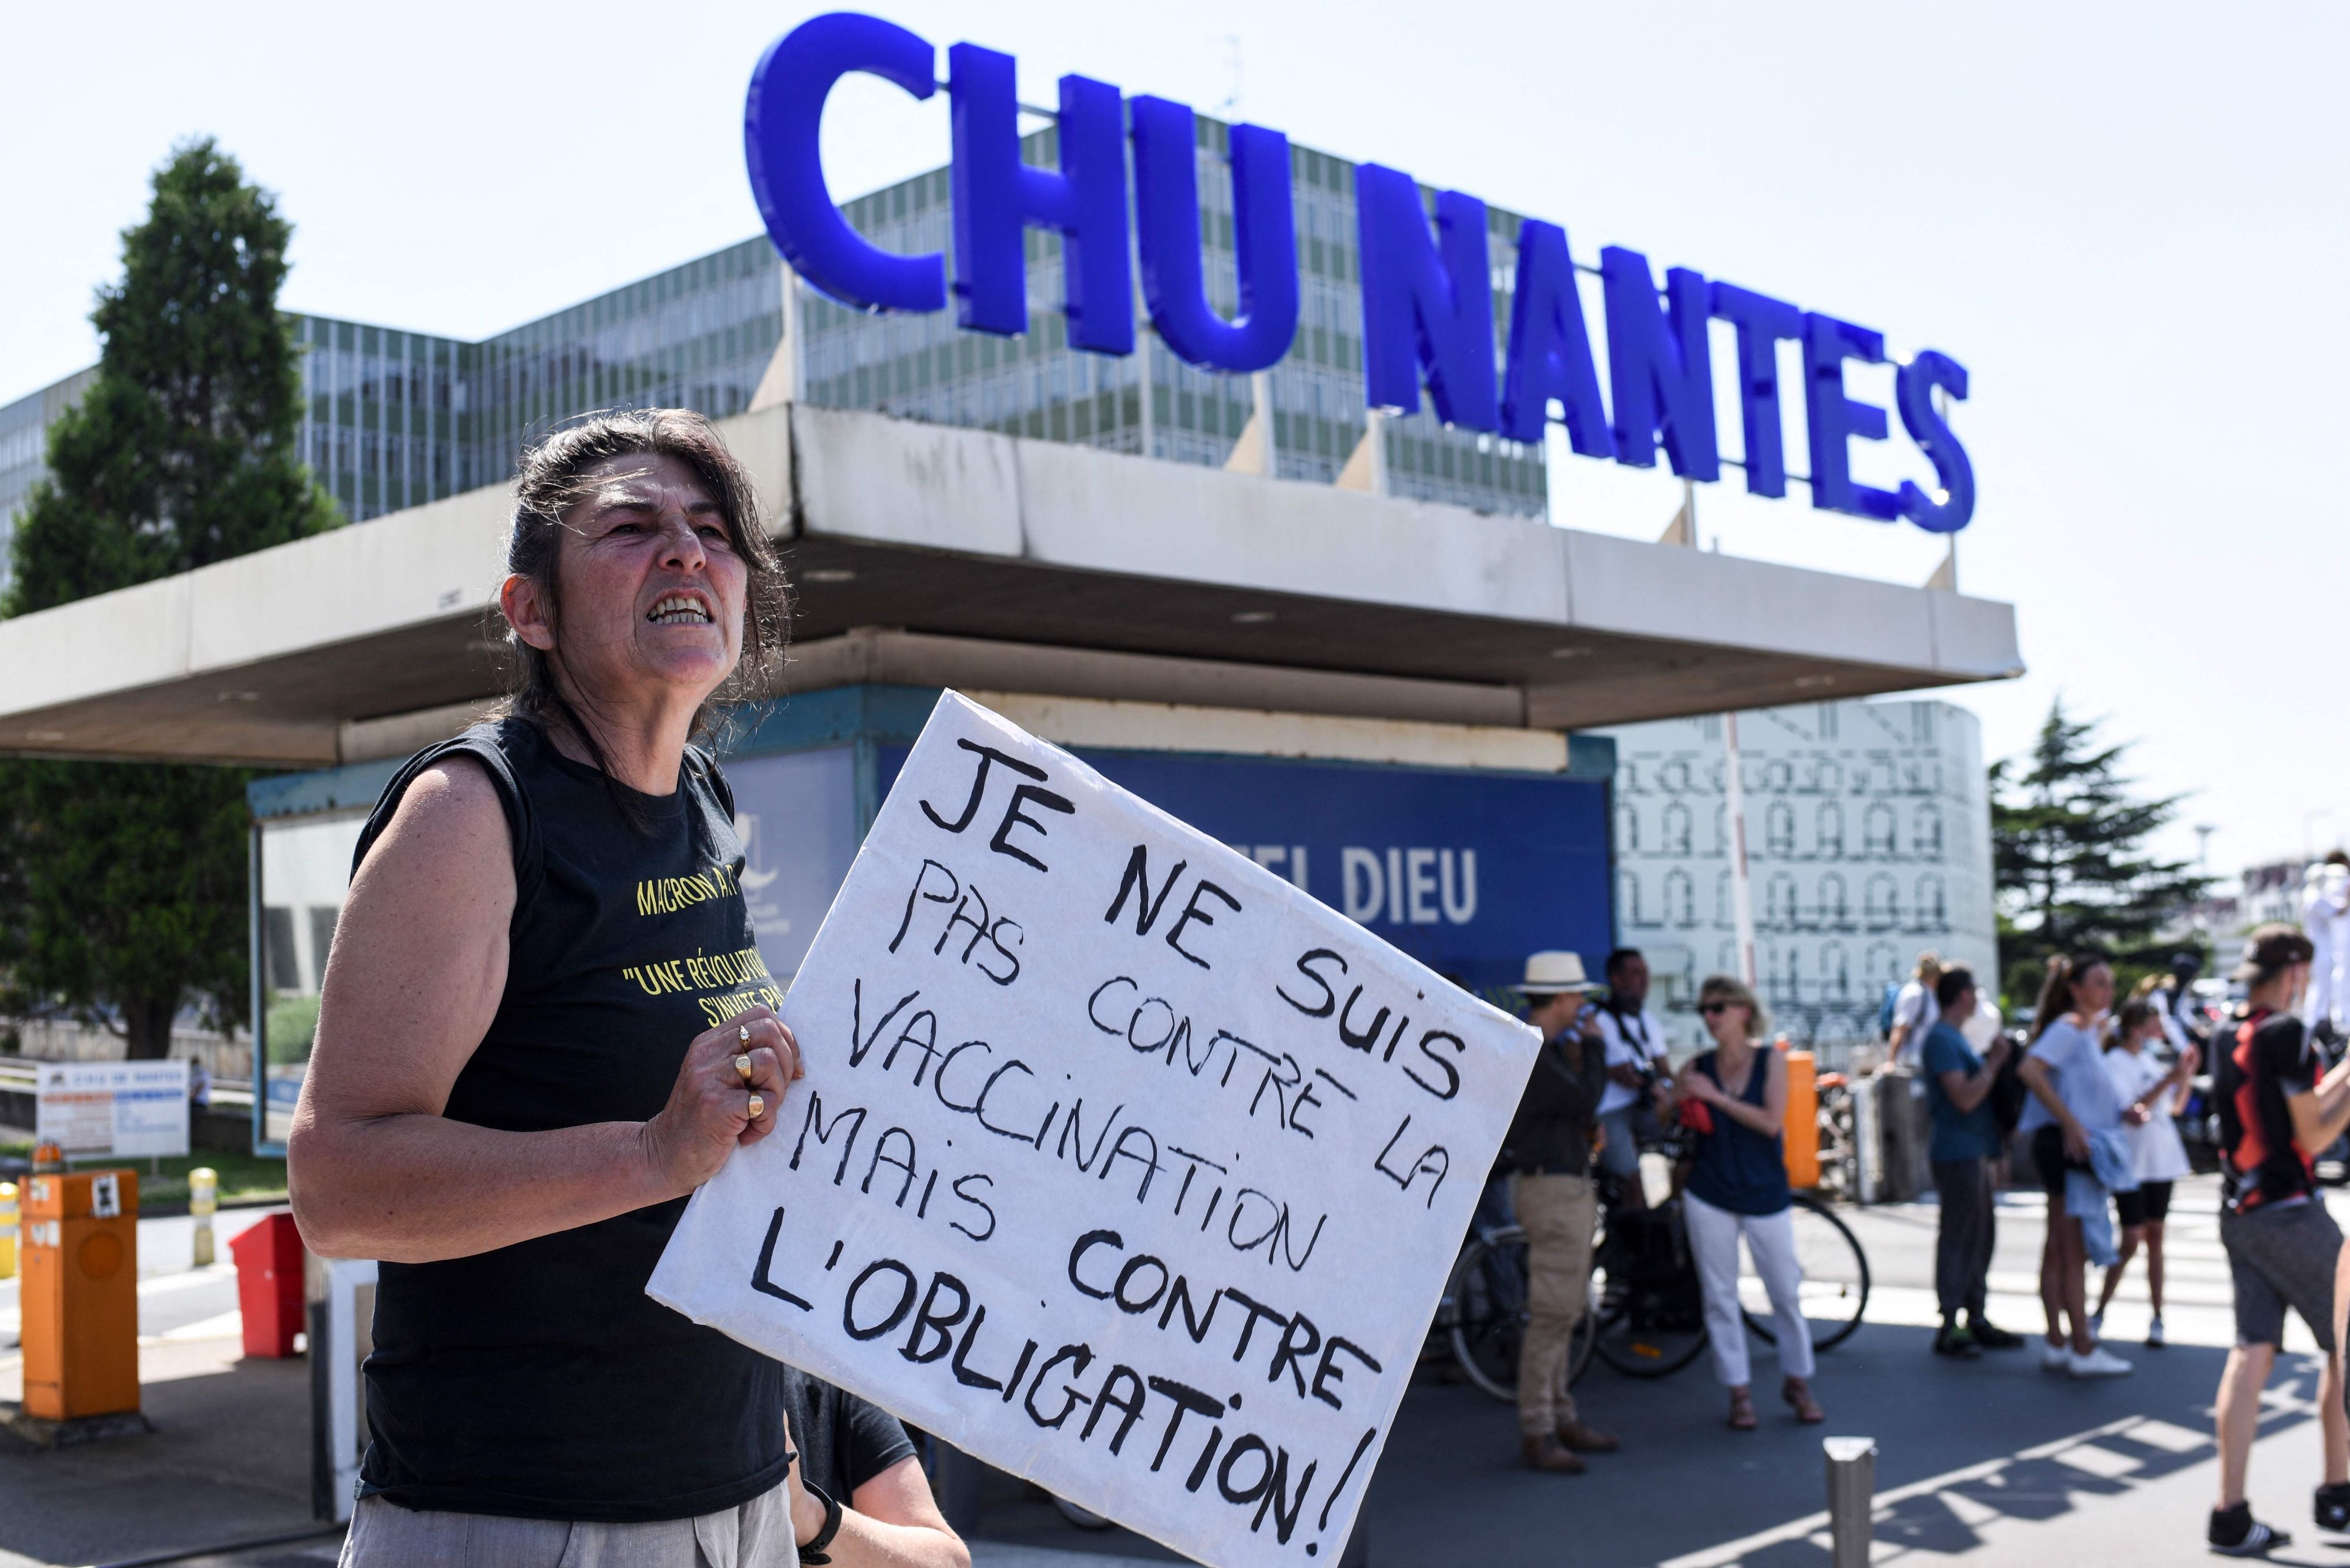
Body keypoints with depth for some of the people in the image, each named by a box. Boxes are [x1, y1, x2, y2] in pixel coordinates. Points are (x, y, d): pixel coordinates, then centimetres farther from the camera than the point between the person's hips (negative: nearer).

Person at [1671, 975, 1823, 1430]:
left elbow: (1771, 1121, -15)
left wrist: (1715, 1097, -18)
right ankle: (1739, 1391, 15)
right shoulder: (1697, 1068, 1)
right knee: (1720, 1297, 4)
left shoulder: (1771, 1061, -2)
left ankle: (1797, 1380, 24)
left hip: (1766, 1193, -1)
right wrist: (1671, 1097, -19)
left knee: (1786, 1291, 5)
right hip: (1710, 1196, 1)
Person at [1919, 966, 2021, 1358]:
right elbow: (1964, 1097, -23)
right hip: (1957, 1153, -10)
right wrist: (1994, 1062, -17)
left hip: (1974, 1152, 10)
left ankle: (1976, 1321, 21)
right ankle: (1950, 1329, -2)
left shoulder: (1956, 1038, 18)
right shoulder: (1941, 1039, -15)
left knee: (1981, 1236, 13)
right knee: (1958, 1239, -7)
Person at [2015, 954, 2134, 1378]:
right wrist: (2070, 1122, -27)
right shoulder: (2069, 1028, -11)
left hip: (2079, 1147, 10)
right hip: (2066, 1146, -10)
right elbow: (2030, 1070, -27)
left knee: (2059, 1249, 11)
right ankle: (2083, 1351, -3)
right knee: (2074, 1250, -6)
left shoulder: (2087, 1029, 19)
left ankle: (2056, 1346, 16)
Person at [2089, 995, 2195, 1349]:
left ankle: (2157, 1319, 12)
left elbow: (2176, 1107, 17)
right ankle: (2097, 1316, 1)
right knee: (2131, 1242, -9)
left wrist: (2185, 1074, 2)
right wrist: (2169, 1078, -24)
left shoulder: (2149, 1061, 12)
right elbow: (2130, 1109, -22)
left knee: (2155, 1237, 8)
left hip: (2161, 1160, 7)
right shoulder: (2114, 1063, -11)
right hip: (2131, 1163, -7)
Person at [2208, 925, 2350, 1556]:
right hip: (2289, 1214, -7)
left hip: (2238, 1215, 7)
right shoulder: (2286, 1032, -14)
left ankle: (2231, 1515, -2)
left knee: (2252, 1352, 3)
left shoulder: (2224, 1038, 11)